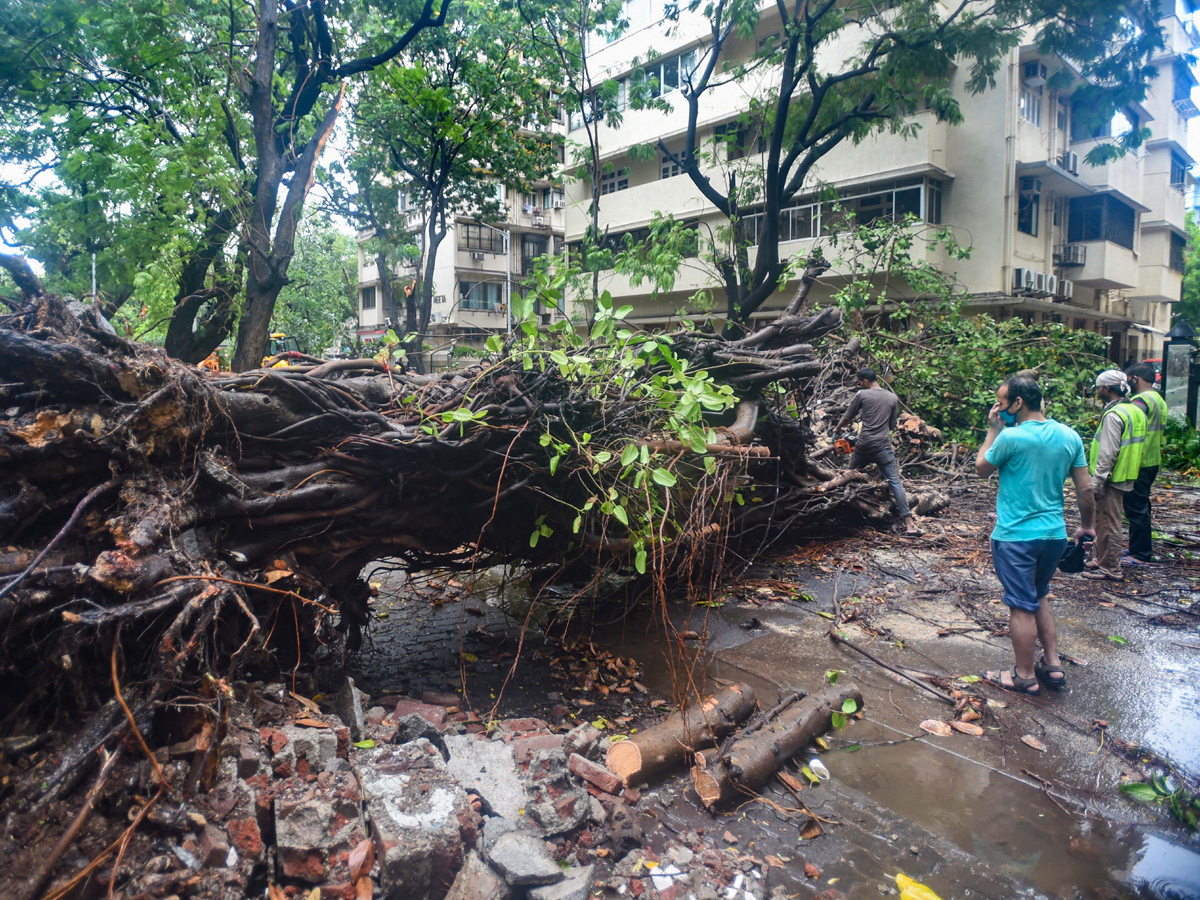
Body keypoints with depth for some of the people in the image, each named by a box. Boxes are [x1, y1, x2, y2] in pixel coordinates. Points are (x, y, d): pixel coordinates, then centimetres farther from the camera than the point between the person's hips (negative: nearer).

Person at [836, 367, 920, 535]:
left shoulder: (862, 395, 0)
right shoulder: (892, 398, 8)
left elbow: (847, 417, 10)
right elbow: (892, 425, 16)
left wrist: (838, 428, 29)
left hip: (863, 446, -1)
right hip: (883, 447, 1)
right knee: (895, 483, -4)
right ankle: (909, 524, -11)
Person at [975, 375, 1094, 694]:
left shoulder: (1010, 437, -17)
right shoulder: (1069, 437, 1)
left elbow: (981, 468, 0)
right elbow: (1085, 490, 5)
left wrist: (993, 429, 4)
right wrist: (1087, 526, 18)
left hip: (1017, 536, -7)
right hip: (1055, 534, 7)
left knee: (1022, 606, 4)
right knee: (1039, 597, 23)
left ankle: (1025, 676, 16)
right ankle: (1052, 664, 26)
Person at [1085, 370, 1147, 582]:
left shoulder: (1114, 415, -19)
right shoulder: (1135, 411, 11)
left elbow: (1108, 453, -23)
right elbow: (1134, 446, 18)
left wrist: (1096, 482, -19)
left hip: (1112, 479, -10)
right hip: (1126, 477, 10)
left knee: (1108, 524, -2)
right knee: (1104, 522, 20)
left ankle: (1110, 569, 5)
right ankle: (1102, 559, 31)